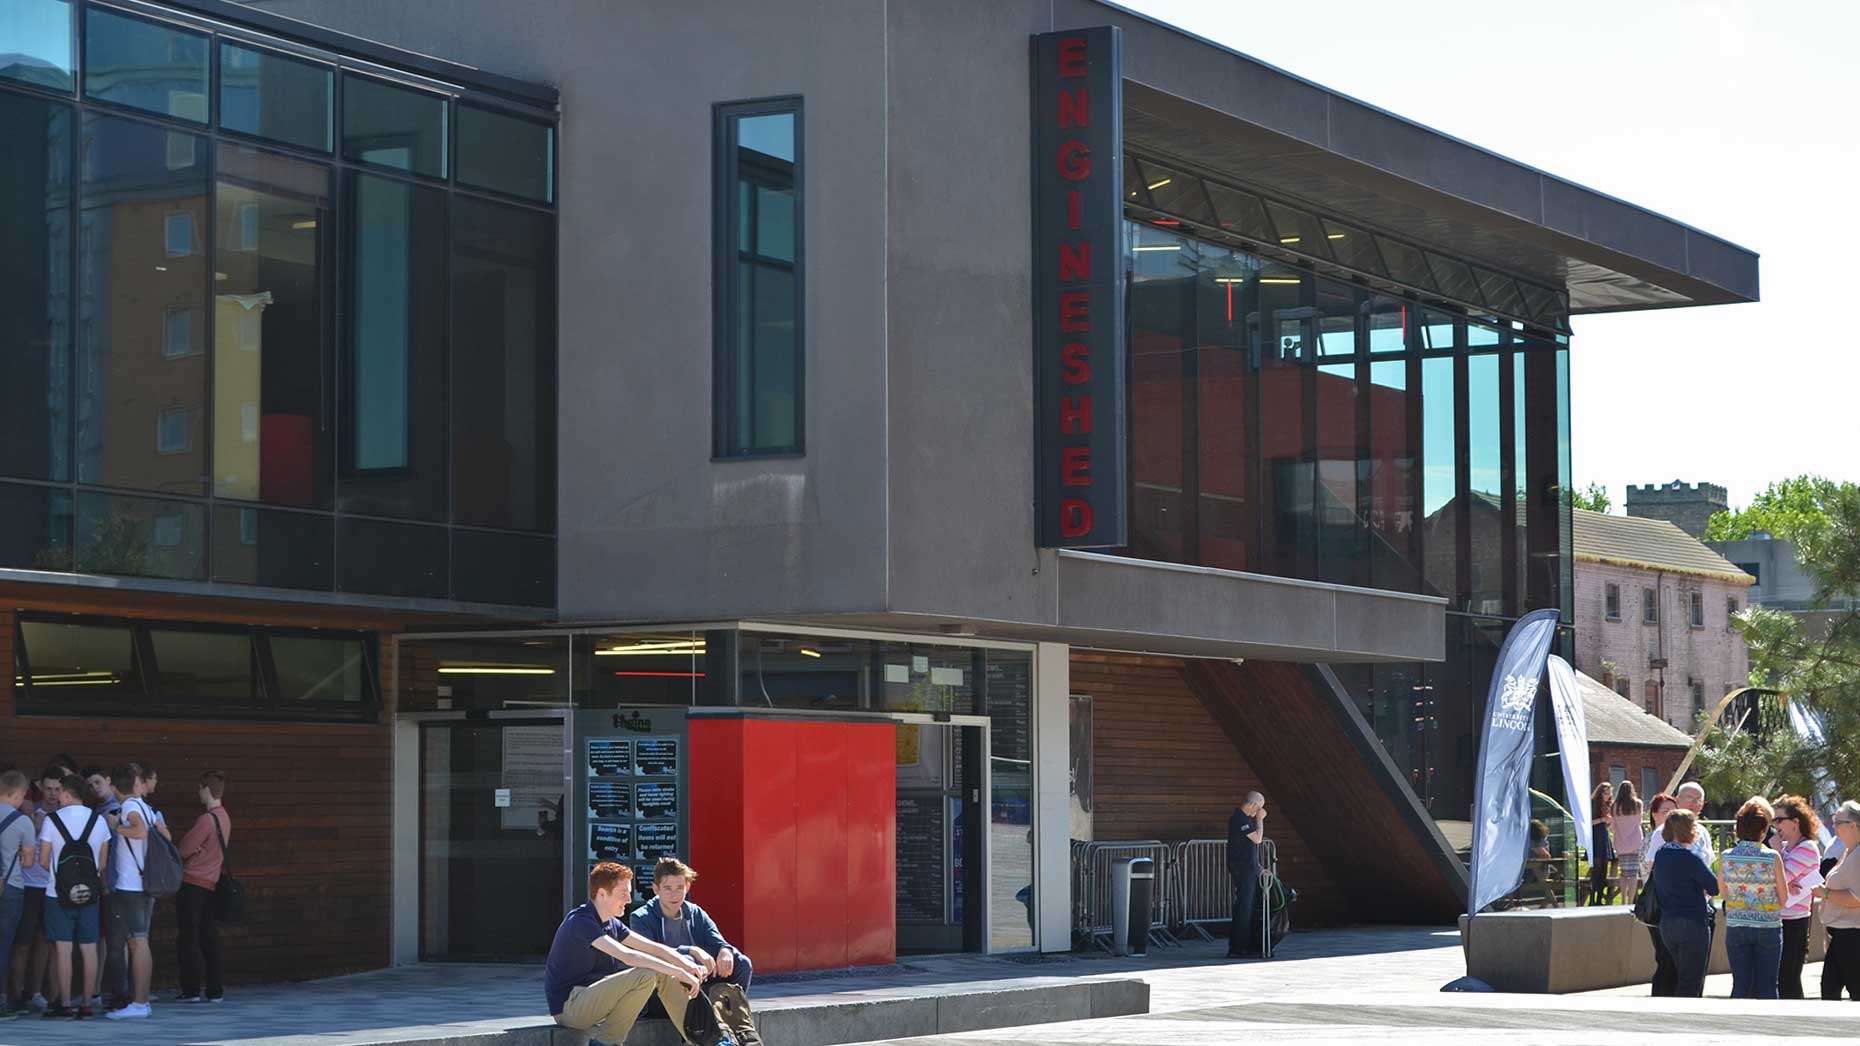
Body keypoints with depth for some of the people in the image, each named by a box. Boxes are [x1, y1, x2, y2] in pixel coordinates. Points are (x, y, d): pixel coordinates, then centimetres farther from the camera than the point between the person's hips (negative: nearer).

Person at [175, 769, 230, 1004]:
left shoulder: (206, 820, -17)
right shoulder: (224, 817, 10)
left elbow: (184, 849, -14)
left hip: (192, 881, -8)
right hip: (211, 882, 8)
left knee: (188, 938, -2)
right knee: (209, 937, 10)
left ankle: (192, 989, -2)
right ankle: (215, 990, 10)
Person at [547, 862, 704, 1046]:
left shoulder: (611, 924, 11)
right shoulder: (580, 922, -20)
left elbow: (653, 948, 10)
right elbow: (627, 956, -30)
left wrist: (687, 965, -9)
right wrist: (679, 973, -30)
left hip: (590, 999, 9)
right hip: (568, 1007, -9)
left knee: (663, 974, 3)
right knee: (646, 975, -25)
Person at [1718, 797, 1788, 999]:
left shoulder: (1726, 857, -6)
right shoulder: (1773, 857, -12)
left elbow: (1723, 893, 6)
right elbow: (1784, 898, -5)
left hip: (1735, 928, 2)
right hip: (1768, 928, -2)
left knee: (1741, 985, 8)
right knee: (1767, 986, 6)